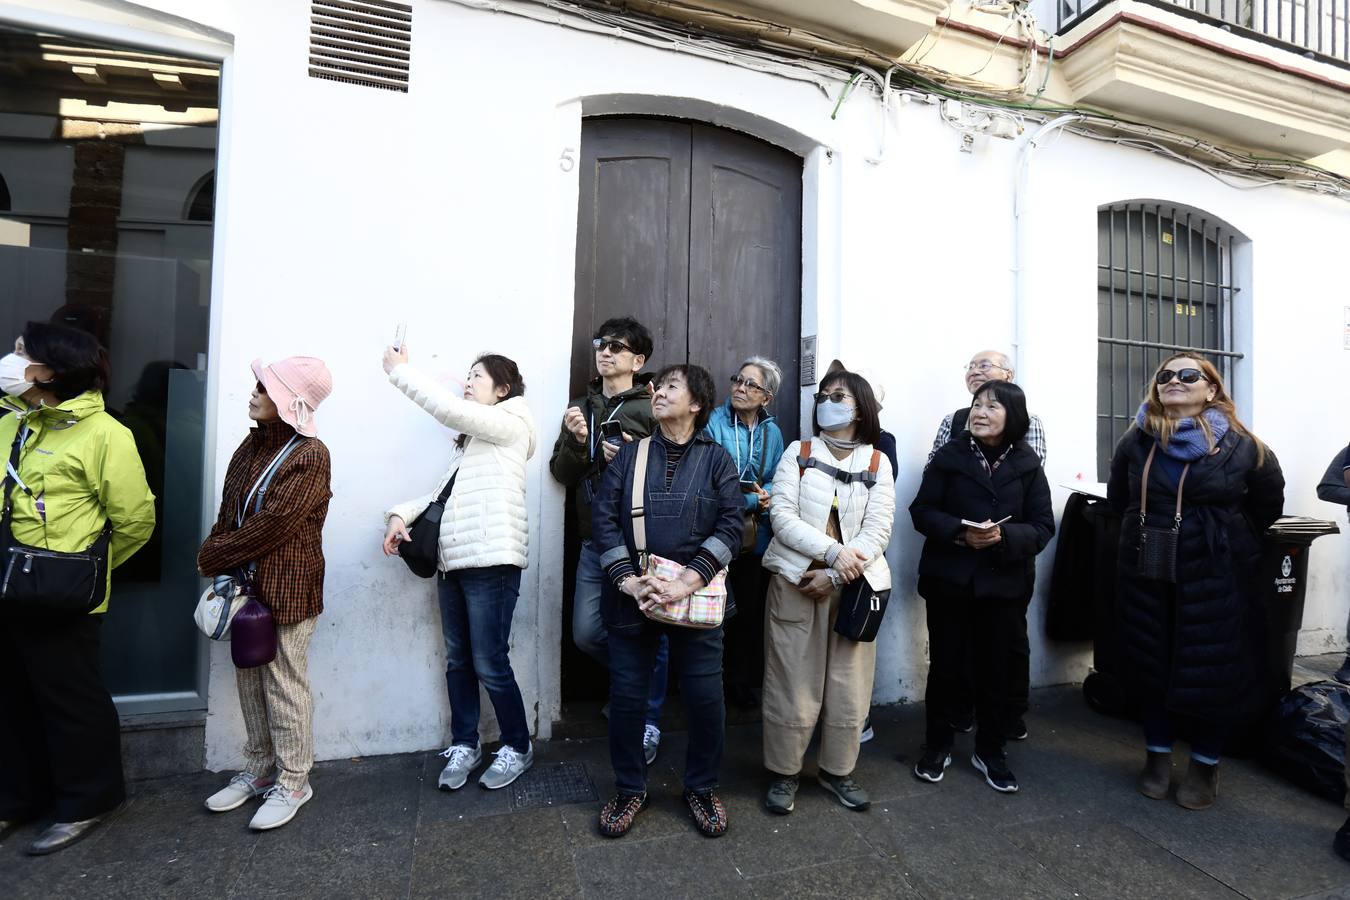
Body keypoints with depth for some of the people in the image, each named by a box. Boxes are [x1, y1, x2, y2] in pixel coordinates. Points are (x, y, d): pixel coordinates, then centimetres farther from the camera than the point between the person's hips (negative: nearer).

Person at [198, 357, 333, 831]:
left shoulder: (310, 456, -16)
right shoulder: (253, 444, 8)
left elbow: (273, 525, -19)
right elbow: (229, 509, 12)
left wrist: (211, 556, -7)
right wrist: (216, 555, -3)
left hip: (287, 589, -7)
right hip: (246, 583, 8)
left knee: (284, 684, 4)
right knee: (249, 678, 17)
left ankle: (292, 782, 21)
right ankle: (259, 770, 35)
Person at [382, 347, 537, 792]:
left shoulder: (511, 424, -3)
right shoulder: (470, 437, 23)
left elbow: (448, 408, -17)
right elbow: (444, 492, 19)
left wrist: (400, 370, -6)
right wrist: (402, 513, 3)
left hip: (491, 562, -8)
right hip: (453, 560, 8)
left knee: (490, 664, -2)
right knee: (457, 660, 13)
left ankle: (518, 746, 17)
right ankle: (464, 744, 28)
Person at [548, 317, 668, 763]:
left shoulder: (652, 411, -4)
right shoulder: (580, 408, 12)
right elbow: (561, 474, 9)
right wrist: (576, 440, -8)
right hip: (595, 543, 5)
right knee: (587, 633, 10)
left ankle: (648, 723, 28)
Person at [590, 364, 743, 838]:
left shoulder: (716, 458, 2)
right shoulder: (630, 454, 6)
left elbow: (731, 525, -6)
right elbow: (603, 517, 0)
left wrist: (685, 583, -17)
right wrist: (627, 580, -12)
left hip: (696, 596, -1)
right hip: (633, 597, 1)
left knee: (705, 697, 6)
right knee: (627, 695, 9)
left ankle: (701, 787, 32)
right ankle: (629, 789, 33)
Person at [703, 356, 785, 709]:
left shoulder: (772, 431, 5)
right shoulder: (715, 423, -9)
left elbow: (777, 482, 8)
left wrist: (767, 496, -13)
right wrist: (752, 500, -16)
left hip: (756, 536, 4)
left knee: (750, 609, 13)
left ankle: (742, 680, 31)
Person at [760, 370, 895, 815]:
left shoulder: (878, 463, 5)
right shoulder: (797, 453, 2)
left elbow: (878, 531, -3)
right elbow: (782, 517, -8)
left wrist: (834, 577, -13)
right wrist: (834, 552, -18)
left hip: (853, 585, 2)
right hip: (795, 581, -1)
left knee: (849, 685, 10)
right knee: (792, 683, 4)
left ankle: (837, 769, 31)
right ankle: (783, 772, 23)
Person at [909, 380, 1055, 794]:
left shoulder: (1028, 465, 1)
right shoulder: (948, 456, -3)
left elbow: (1043, 527, -2)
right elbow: (922, 511, -5)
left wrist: (1004, 536, -20)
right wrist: (960, 532, -22)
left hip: (1005, 584, 1)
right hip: (949, 580, -1)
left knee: (996, 668, 12)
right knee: (945, 665, 8)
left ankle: (990, 750, 32)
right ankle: (937, 745, 27)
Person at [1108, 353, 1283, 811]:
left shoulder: (1242, 447, -6)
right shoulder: (1134, 443, -1)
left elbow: (1268, 505, 9)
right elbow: (1119, 501, 14)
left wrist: (1228, 542, 11)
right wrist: (1150, 533, 12)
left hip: (1217, 578, -1)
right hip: (1147, 576, 2)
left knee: (1213, 672, 9)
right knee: (1151, 666, 11)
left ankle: (1206, 764, 30)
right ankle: (1158, 755, 30)